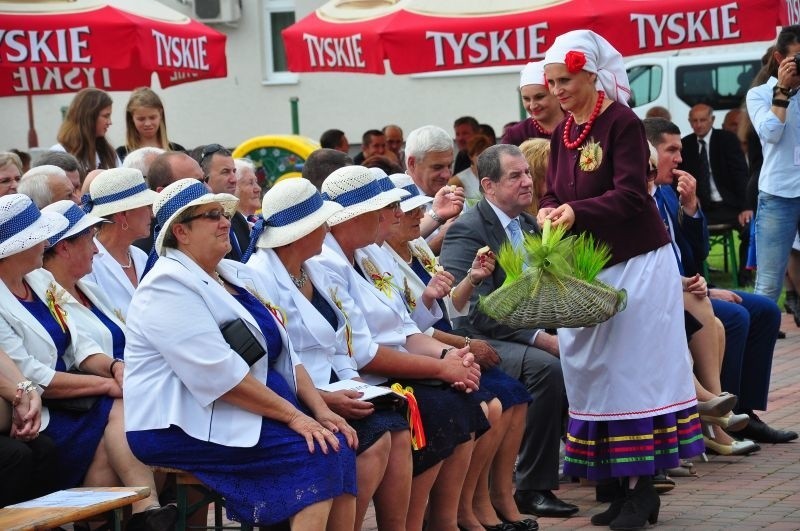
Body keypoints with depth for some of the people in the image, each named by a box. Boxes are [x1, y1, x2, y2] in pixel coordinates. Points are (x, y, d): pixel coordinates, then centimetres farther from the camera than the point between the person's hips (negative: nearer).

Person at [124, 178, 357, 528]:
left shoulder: (231, 276, 18)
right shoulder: (169, 286, -11)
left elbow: (283, 353, 15)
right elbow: (219, 374, -20)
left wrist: (319, 409, 0)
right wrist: (294, 416, -19)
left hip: (248, 417, 9)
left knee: (338, 445, -12)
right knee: (315, 455, -23)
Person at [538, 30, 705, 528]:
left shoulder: (622, 123, -11)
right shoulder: (562, 135, 11)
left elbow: (630, 195, -19)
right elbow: (554, 194, 10)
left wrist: (576, 212, -31)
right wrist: (548, 212, -13)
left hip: (635, 263, -7)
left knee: (633, 370, -6)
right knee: (592, 372, 4)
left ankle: (642, 489, -3)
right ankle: (623, 486, 8)